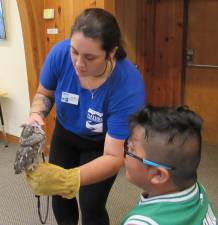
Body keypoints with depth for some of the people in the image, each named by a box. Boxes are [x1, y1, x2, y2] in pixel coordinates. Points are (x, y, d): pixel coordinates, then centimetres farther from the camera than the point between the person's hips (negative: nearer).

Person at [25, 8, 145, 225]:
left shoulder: (128, 87, -39)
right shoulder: (60, 53, -29)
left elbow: (113, 157, -38)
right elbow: (44, 94, -7)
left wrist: (68, 179, -54)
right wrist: (36, 115, -30)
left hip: (100, 144, -3)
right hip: (65, 132, 4)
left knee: (91, 207, 0)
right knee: (59, 196, 14)